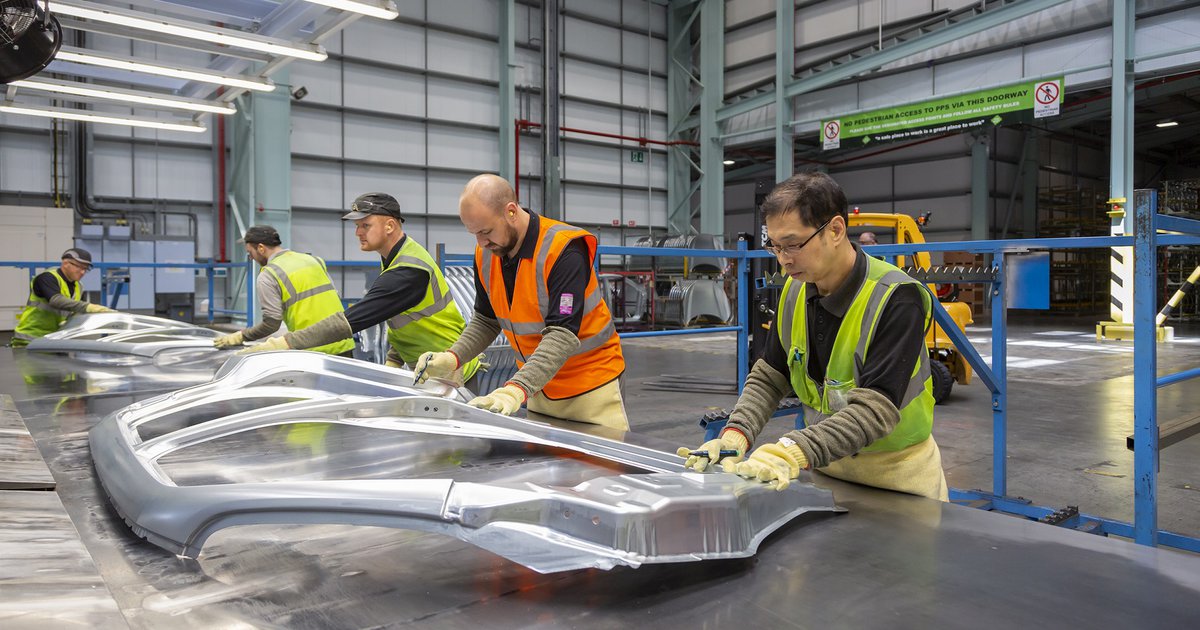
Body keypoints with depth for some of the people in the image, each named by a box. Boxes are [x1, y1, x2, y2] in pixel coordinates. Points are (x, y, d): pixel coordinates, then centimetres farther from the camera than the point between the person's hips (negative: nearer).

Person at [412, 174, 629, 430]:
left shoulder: (564, 251, -23)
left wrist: (517, 389, -40)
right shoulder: (486, 255, -2)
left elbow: (562, 335, -30)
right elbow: (486, 321, 9)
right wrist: (452, 357, -8)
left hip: (589, 387, -5)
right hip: (538, 387, 6)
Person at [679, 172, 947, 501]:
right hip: (825, 467, 5)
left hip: (897, 473, -5)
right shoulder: (794, 292, -4)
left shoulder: (895, 298, -24)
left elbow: (876, 409, -32)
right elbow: (768, 377, 1)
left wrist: (796, 451, -43)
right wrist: (736, 436, -15)